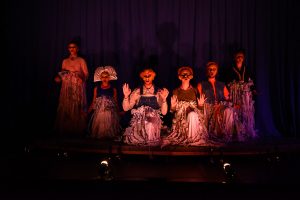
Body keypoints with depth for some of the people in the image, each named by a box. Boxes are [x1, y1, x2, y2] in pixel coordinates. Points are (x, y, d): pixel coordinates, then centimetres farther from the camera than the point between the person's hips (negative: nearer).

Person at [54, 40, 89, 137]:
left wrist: (80, 75, -20)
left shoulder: (81, 61, 5)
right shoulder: (65, 61, 15)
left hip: (78, 89, -3)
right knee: (65, 108, -2)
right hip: (66, 89, 3)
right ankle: (65, 129, 4)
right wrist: (58, 78, -4)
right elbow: (62, 75, 16)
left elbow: (86, 75, 0)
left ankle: (77, 129, -1)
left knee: (77, 108, -7)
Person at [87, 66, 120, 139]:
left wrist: (119, 112, 3)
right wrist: (88, 111, 0)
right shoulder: (96, 88, 5)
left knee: (109, 128, -1)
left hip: (110, 114, -1)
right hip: (99, 113, 1)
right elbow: (94, 102, 8)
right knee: (99, 128, 1)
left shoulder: (113, 89, 3)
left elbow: (115, 102, 7)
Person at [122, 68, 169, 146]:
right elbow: (126, 108, 3)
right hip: (138, 125, 0)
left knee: (152, 142, -24)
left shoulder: (159, 92, 5)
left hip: (153, 125, 0)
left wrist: (164, 99, -18)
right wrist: (126, 96, -12)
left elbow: (164, 112, -3)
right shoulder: (137, 91, 7)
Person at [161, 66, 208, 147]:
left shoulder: (194, 90, 13)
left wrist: (200, 105, -9)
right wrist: (173, 106, -13)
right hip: (180, 116, -1)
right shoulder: (176, 91, 12)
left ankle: (192, 138, -25)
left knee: (192, 115, -35)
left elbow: (199, 109, 14)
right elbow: (173, 110, 9)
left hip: (194, 116, 1)